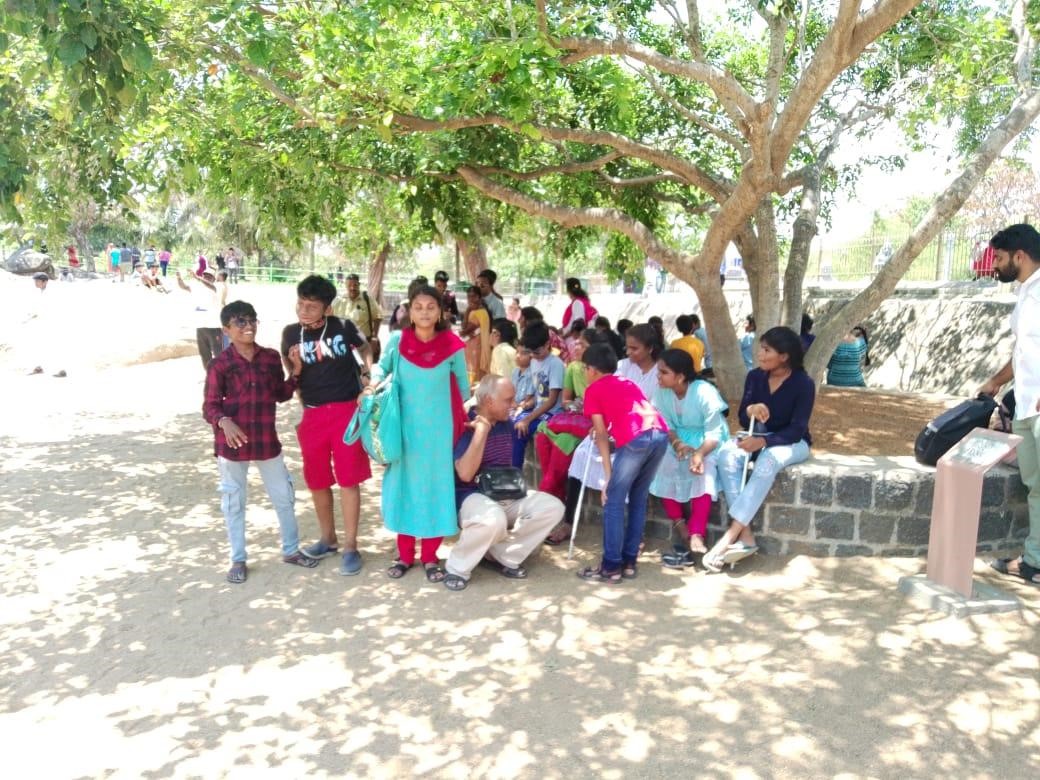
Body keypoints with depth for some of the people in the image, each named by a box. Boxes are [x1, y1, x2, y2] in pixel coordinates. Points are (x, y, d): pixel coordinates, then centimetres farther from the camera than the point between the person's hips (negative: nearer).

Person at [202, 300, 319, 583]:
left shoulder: (271, 357, 2)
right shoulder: (219, 365, -9)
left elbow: (281, 395, 9)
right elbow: (210, 406, -8)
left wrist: (295, 371, -4)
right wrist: (225, 422, -28)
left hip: (266, 440, 3)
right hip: (232, 442, -3)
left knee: (284, 496, 12)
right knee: (233, 502, 9)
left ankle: (291, 550, 31)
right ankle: (238, 560, 25)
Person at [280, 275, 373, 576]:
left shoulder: (343, 326, -5)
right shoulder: (291, 333, 1)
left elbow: (365, 348, 13)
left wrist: (367, 373, -2)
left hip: (347, 410, -3)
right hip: (312, 414, 3)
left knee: (348, 480, -1)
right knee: (317, 481, 12)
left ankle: (350, 546, 10)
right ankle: (328, 538, 32)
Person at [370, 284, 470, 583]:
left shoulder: (452, 346, -7)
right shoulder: (397, 341, -5)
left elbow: (462, 383, 8)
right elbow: (381, 368, 12)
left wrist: (463, 417, 8)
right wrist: (376, 383, -7)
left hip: (439, 428, -1)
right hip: (405, 426, 1)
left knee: (435, 486, 5)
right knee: (404, 485, 8)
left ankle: (430, 556, 19)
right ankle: (405, 555, 22)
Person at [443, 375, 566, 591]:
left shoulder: (506, 425, 9)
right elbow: (465, 474, -28)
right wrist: (482, 429, -26)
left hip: (506, 495, 8)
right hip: (472, 496, -7)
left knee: (553, 507, -12)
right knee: (494, 519, -40)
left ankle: (503, 555, -6)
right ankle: (457, 567, -14)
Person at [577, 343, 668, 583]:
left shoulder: (593, 389, 16)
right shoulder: (628, 382, 33)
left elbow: (601, 434, 10)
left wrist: (608, 473, 11)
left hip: (636, 439, -6)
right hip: (661, 433, 6)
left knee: (614, 503, 6)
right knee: (638, 500, 17)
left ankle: (611, 567, 9)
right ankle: (629, 562, 22)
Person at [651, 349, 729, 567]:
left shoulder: (705, 393, -23)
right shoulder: (662, 392, -8)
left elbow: (714, 433, -23)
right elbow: (665, 425, -5)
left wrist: (699, 453, -41)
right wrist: (677, 443, -27)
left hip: (708, 442, -4)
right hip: (678, 441, 5)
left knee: (703, 470, -34)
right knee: (660, 463, -23)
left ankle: (696, 535, -32)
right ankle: (683, 531, -16)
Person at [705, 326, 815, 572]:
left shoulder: (803, 383, -15)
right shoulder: (755, 376, -2)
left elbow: (797, 429, -19)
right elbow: (743, 421, -3)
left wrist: (763, 441, -34)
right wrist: (750, 410, -28)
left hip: (793, 443, -4)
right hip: (759, 438, 4)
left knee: (768, 460, -39)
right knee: (727, 453, -29)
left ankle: (730, 535, -40)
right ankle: (745, 536, -35)